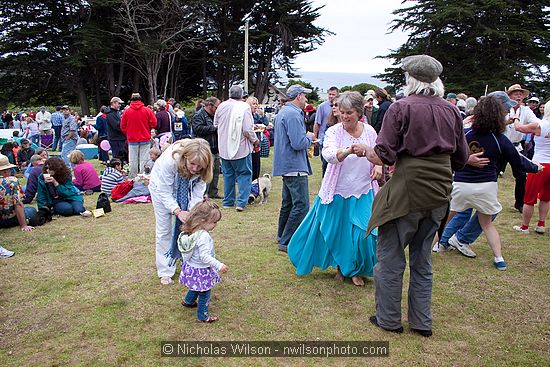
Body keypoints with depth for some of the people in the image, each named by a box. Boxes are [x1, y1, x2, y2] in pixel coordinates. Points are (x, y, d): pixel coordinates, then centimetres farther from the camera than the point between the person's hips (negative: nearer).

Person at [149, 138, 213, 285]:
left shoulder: (202, 166, -31)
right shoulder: (170, 159, -42)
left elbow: (198, 191, -22)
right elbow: (164, 192, -32)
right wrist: (177, 211, -40)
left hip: (185, 188, 3)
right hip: (162, 186, -3)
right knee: (164, 229, 0)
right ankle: (165, 271, 11)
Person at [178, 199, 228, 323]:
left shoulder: (192, 232, -4)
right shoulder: (204, 236, -32)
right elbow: (205, 256, -33)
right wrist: (219, 265, -30)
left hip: (191, 266, 9)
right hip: (201, 271, -9)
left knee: (197, 288, 33)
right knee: (204, 293, 11)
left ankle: (188, 301, 55)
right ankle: (203, 315, 26)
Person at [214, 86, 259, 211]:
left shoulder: (221, 106, 0)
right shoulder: (244, 107, -16)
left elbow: (215, 124, 12)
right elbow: (247, 130, -20)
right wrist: (255, 140, -3)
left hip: (224, 148, 5)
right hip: (240, 147, -5)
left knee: (228, 174, 16)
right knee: (244, 174, 7)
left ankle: (228, 201, 23)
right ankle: (241, 202, -2)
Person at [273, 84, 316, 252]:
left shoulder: (283, 112, 17)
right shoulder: (293, 114, -18)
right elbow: (298, 143, -24)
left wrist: (306, 139, 16)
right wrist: (309, 137, -5)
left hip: (287, 165, 11)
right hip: (295, 167, -11)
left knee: (288, 203, 19)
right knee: (301, 206, -8)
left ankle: (282, 236, 30)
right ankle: (287, 242, -5)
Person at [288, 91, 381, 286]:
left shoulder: (369, 131, -1)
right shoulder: (334, 131, -12)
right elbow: (329, 154, -31)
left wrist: (378, 165, -7)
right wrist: (349, 150, -51)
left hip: (363, 194, 2)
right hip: (338, 193, -2)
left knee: (363, 233, 1)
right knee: (335, 232, 9)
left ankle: (355, 270, 25)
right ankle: (340, 266, 36)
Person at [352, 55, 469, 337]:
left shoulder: (401, 108, -10)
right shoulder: (451, 111, 5)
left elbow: (383, 157, -14)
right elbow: (460, 159, 10)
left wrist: (364, 150, 5)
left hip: (407, 191, -6)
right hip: (439, 193, 6)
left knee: (390, 257, 10)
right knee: (422, 259, 18)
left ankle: (389, 319, 21)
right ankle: (422, 321, 27)